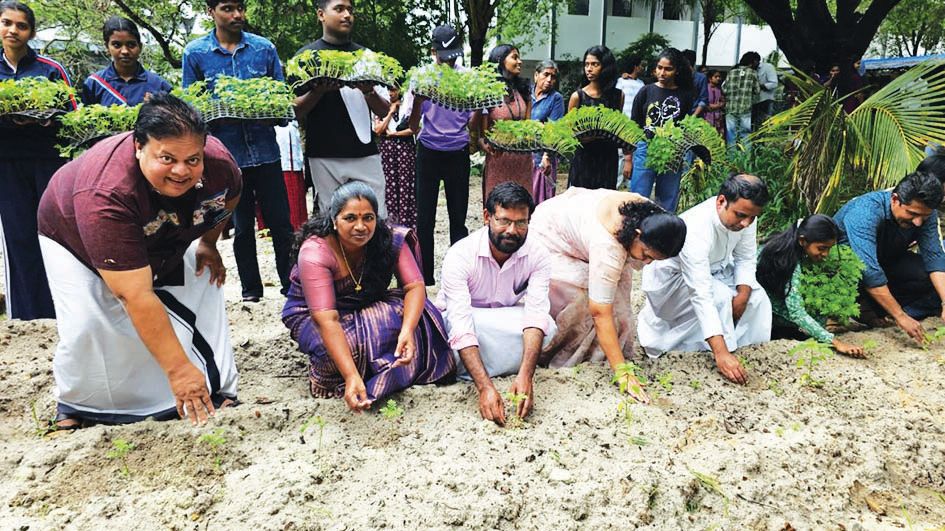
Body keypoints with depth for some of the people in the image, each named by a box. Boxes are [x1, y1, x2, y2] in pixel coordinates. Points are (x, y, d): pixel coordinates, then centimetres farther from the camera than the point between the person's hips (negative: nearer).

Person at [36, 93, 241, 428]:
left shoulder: (219, 164, -33)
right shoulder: (105, 194, -46)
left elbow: (229, 198, -2)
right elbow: (136, 297, -46)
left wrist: (208, 243, 0)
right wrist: (178, 369, -45)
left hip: (164, 242, 5)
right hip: (74, 235, -4)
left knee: (204, 292, -7)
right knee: (87, 323, -18)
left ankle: (218, 390, 5)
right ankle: (75, 405, 10)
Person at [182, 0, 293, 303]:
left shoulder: (265, 48, 6)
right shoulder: (195, 53, 4)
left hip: (265, 150, 1)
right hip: (227, 153, 0)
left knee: (281, 223, 3)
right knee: (242, 227, 10)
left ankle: (292, 286, 15)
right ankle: (251, 290, 23)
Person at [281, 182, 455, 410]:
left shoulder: (390, 238, -19)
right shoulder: (314, 252, -30)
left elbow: (415, 286, -24)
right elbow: (326, 320, -38)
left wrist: (407, 331, -45)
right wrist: (352, 377, -48)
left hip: (368, 306, 4)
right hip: (311, 315, -4)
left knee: (417, 315, -22)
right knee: (352, 342, -35)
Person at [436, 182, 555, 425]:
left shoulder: (537, 256, -19)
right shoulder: (460, 255, -28)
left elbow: (536, 315, -30)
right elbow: (461, 326, -37)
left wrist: (525, 376, -45)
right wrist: (485, 387, -48)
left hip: (505, 320, 4)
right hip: (453, 321, -3)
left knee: (546, 326, -29)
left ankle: (463, 371, -20)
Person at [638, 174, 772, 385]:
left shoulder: (744, 213, -19)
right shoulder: (695, 231, -41)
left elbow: (746, 258, -3)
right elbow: (701, 296, -45)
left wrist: (743, 295, -21)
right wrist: (721, 353, -49)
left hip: (712, 269, 7)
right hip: (674, 276, -7)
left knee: (756, 297, -10)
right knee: (720, 298, -31)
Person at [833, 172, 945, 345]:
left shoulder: (925, 213, -16)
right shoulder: (865, 212, -37)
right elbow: (869, 271, -42)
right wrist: (901, 316, -42)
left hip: (886, 261, 6)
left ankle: (872, 310, -14)